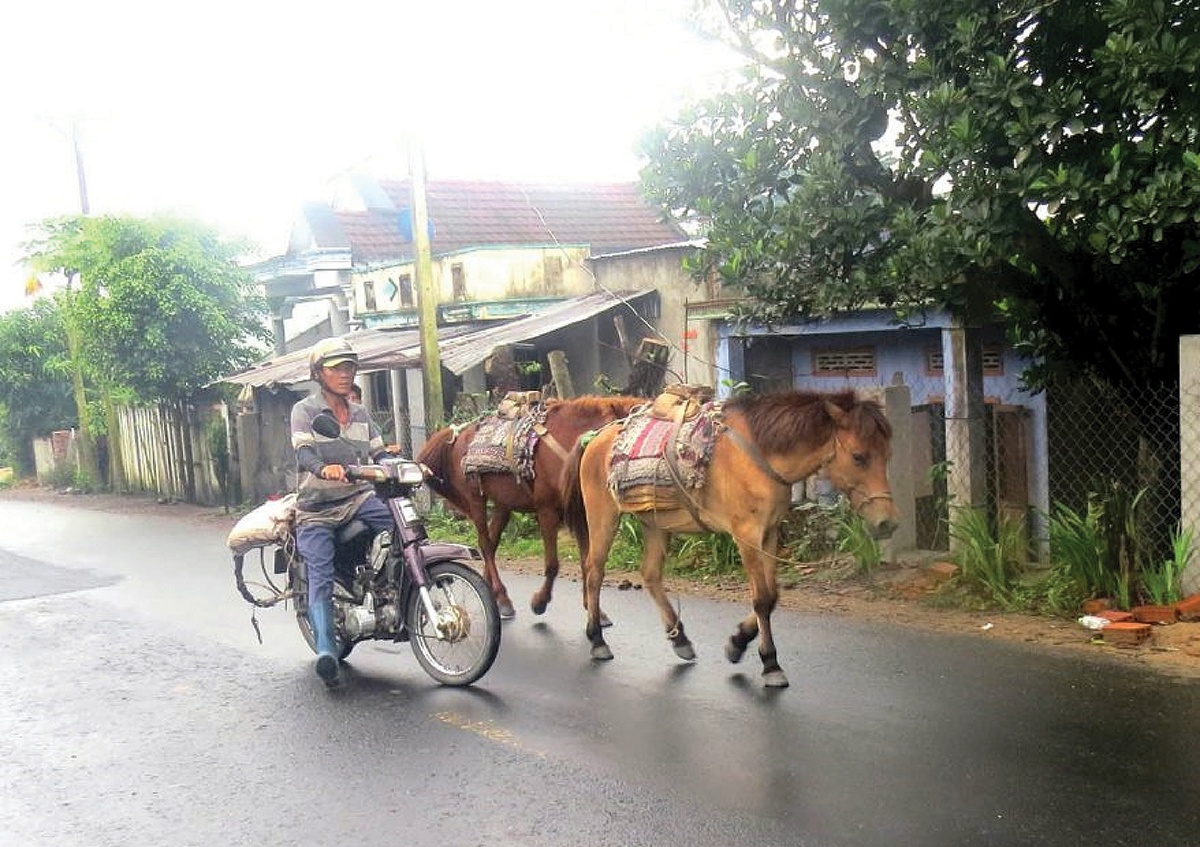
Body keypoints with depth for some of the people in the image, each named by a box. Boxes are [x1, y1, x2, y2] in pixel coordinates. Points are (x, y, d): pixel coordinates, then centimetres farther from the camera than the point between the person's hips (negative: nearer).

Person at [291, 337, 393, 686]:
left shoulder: (360, 413, 15)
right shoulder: (305, 410, -2)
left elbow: (380, 454, 14)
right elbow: (304, 453, -18)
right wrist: (324, 469, -41)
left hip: (359, 497, 4)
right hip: (317, 508, -4)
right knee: (321, 578, -17)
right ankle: (326, 651, -21)